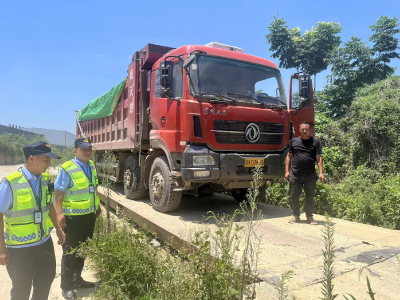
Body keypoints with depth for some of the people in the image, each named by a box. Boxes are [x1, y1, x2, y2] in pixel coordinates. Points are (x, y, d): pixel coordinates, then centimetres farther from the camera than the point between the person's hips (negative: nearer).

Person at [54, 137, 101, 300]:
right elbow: (59, 193, -18)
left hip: (89, 215, 7)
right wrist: (59, 213, -23)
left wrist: (97, 206, 18)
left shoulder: (92, 166, 5)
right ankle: (67, 286, 24)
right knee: (70, 251, 8)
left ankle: (77, 278, 39)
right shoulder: (67, 169, -17)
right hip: (73, 217, -7)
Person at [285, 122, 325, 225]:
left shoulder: (315, 142, 7)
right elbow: (289, 156, 12)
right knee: (294, 196, 6)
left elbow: (319, 158, 3)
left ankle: (309, 217, 21)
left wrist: (321, 172, -6)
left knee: (310, 197, 7)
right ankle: (296, 215, 21)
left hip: (310, 175, 0)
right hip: (295, 175, 1)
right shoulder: (294, 141, 10)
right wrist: (287, 171, 5)